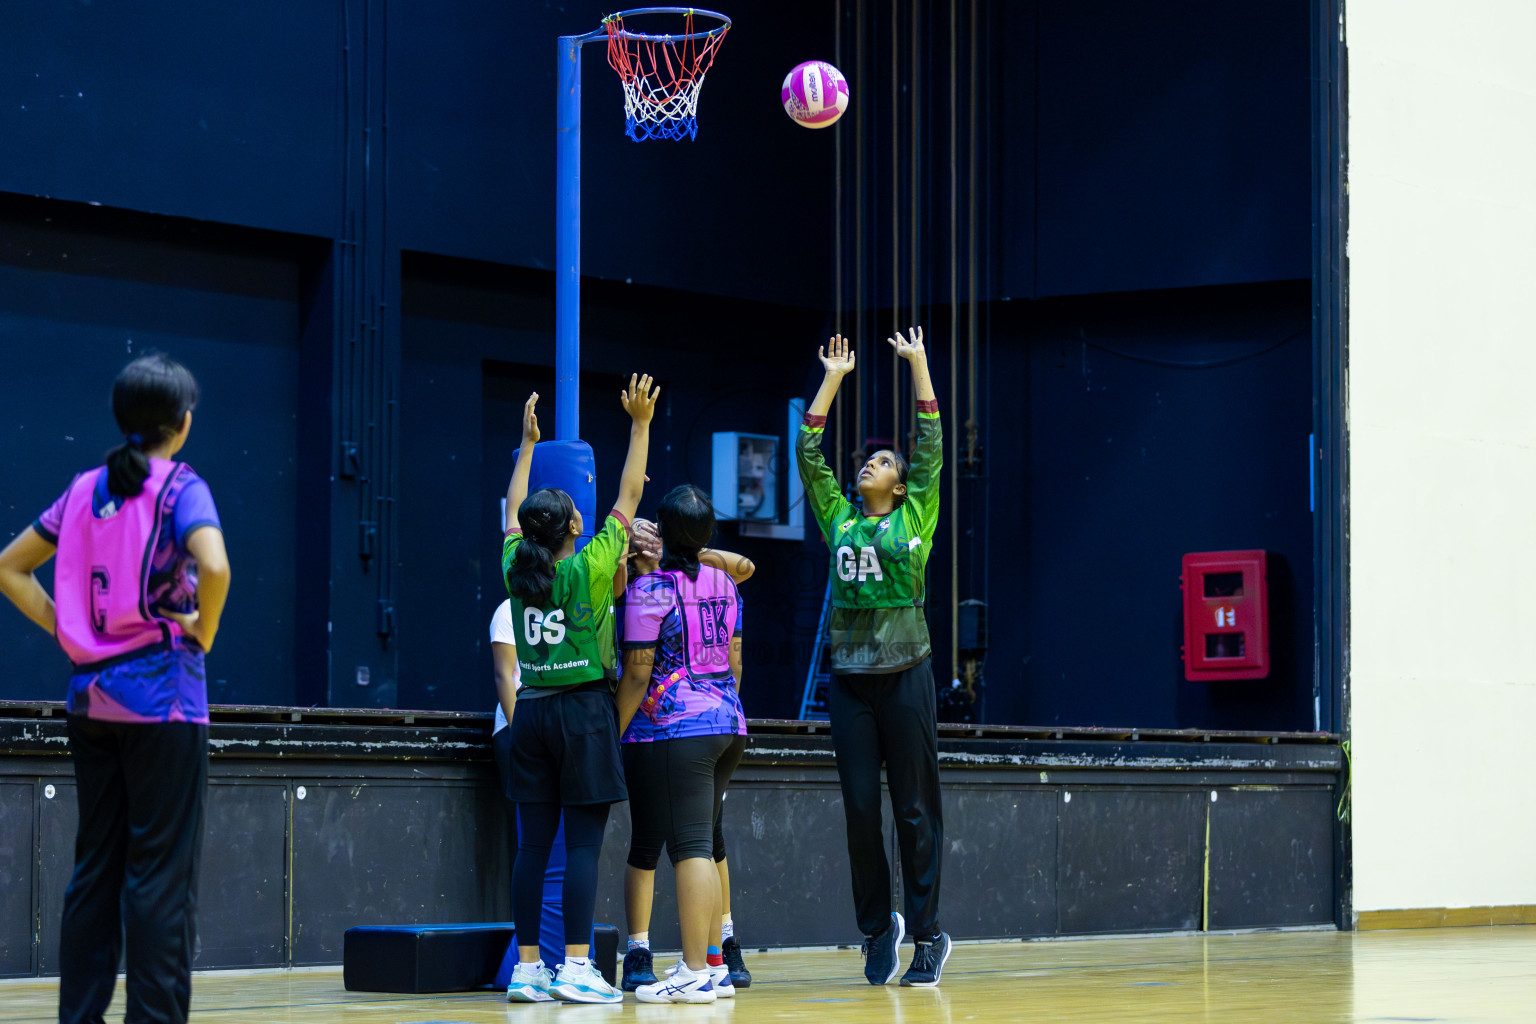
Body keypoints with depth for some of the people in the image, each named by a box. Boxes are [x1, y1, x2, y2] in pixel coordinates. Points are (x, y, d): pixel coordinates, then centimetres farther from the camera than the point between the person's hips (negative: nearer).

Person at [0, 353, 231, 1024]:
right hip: (162, 694, -6)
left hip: (92, 694, 6)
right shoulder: (180, 488, -7)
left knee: (94, 866, 10)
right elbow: (214, 567, -25)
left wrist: (66, 630, 12)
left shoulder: (86, 489, 11)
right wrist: (203, 632, -8)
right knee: (162, 873, -4)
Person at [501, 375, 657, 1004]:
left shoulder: (516, 570, 3)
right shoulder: (589, 568, -8)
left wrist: (527, 444, 31)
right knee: (583, 842, -5)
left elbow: (513, 509, 21)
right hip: (584, 711, -5)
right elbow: (629, 496, -4)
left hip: (532, 712, 5)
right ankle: (576, 967, -10)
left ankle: (527, 967, 2)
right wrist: (640, 424, 1)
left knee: (534, 842, 4)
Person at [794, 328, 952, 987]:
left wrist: (918, 363, 4)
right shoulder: (840, 520, 13)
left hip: (905, 674, -3)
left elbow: (931, 443, 2)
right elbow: (808, 451, 13)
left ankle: (927, 937, 1)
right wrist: (833, 378, 15)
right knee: (860, 811, 2)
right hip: (849, 679, 3)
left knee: (915, 810, -2)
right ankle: (877, 932, 14)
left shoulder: (913, 518, 6)